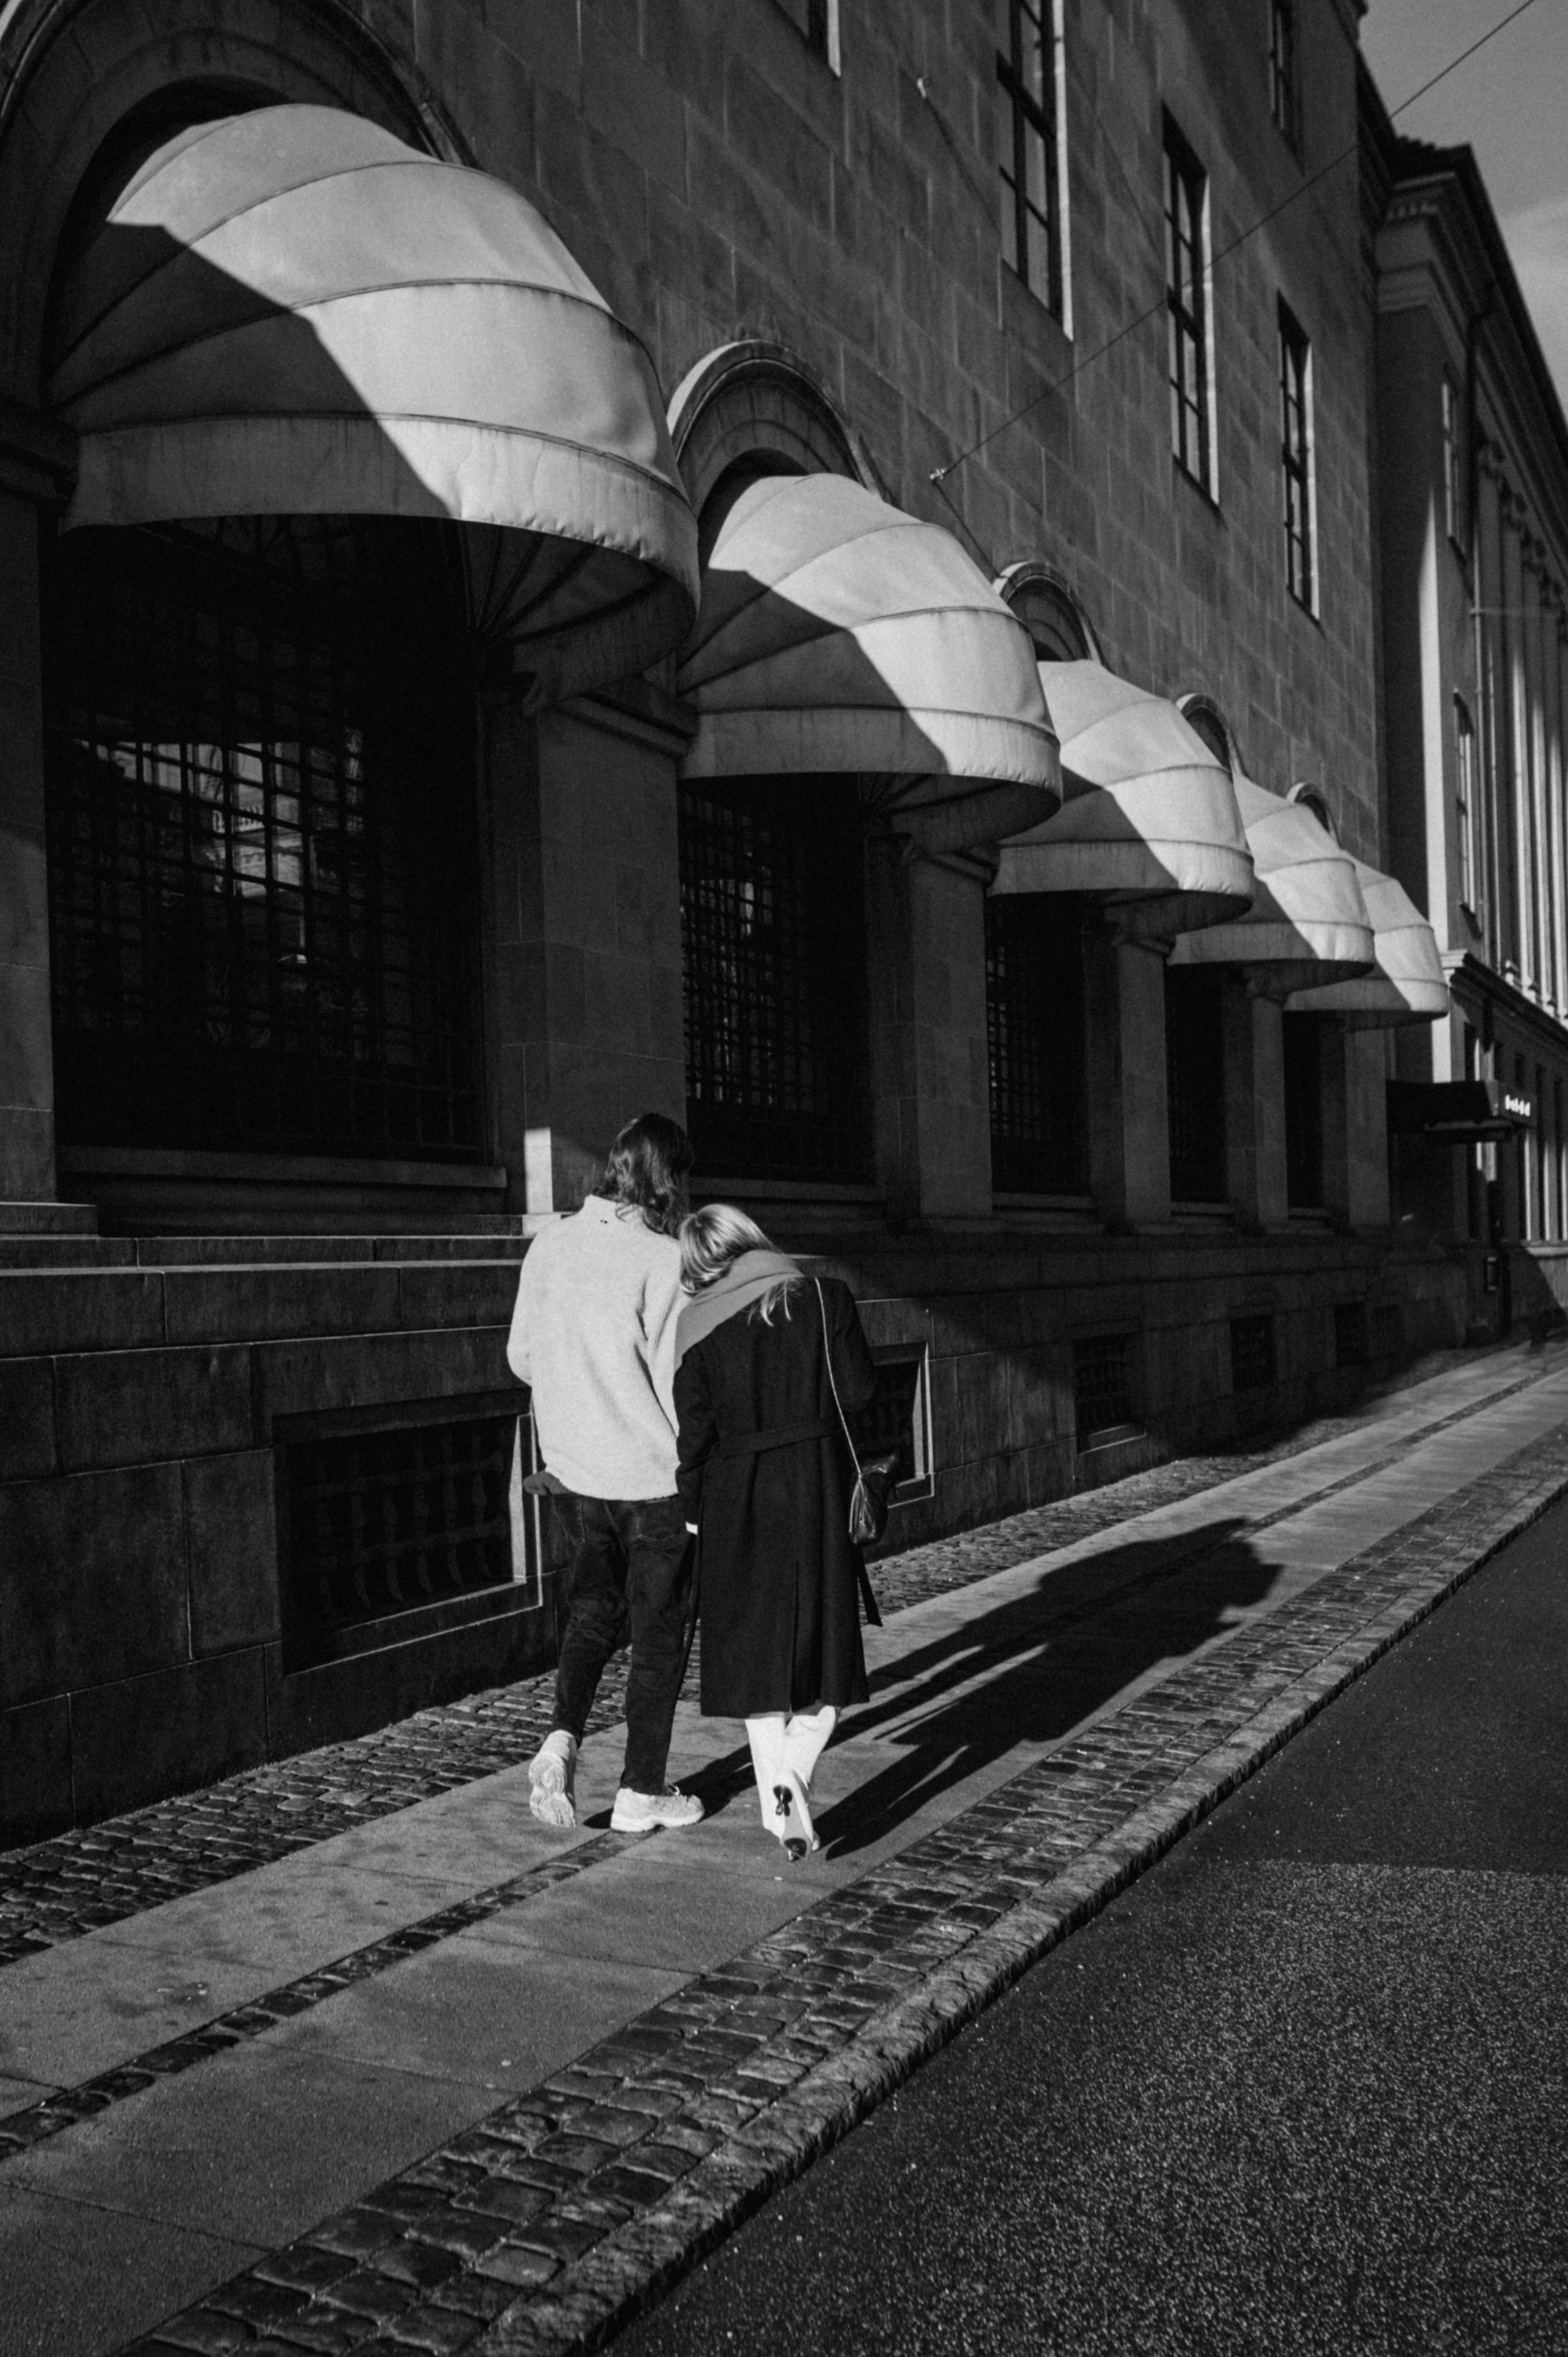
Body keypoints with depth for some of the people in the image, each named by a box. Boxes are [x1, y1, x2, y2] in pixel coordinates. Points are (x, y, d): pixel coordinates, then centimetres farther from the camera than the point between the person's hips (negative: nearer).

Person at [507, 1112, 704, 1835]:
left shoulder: (551, 1243, -1)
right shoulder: (662, 1259, -18)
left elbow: (521, 1356, 7)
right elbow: (675, 1378, -17)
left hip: (571, 1469, 5)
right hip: (653, 1476, -5)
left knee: (591, 1612, 22)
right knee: (657, 1633, 10)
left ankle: (561, 1737, 2)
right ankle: (641, 1793, 19)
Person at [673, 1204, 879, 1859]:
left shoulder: (698, 1325, -6)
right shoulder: (825, 1297, -2)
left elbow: (694, 1428, -5)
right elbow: (859, 1392, -4)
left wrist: (693, 1509, 5)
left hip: (737, 1500, 0)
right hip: (821, 1490, 1)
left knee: (756, 1653, 10)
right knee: (823, 1641, 13)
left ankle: (781, 1802, 3)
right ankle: (793, 1776, 2)